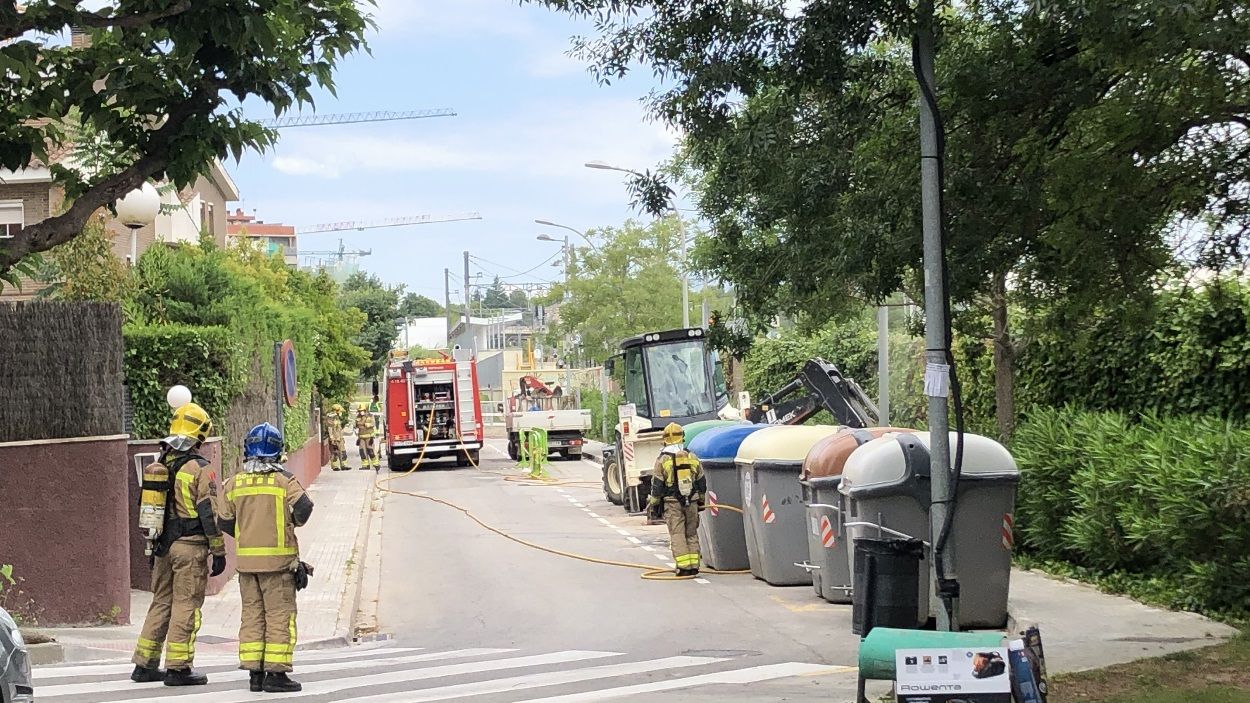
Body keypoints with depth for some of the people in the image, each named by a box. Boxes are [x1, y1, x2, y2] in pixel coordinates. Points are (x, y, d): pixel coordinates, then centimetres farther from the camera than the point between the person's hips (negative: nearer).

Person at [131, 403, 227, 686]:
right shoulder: (200, 469, -11)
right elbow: (209, 513, -13)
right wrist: (218, 552, -8)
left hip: (164, 545, 7)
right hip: (190, 546, -7)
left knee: (161, 602, 14)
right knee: (186, 605, -3)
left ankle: (145, 665, 16)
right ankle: (178, 668, -3)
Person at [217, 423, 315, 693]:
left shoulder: (235, 483, 5)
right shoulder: (284, 480, -7)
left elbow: (225, 522, 7)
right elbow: (303, 507, -19)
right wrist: (293, 522, 3)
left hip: (246, 558, 4)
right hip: (277, 558, -4)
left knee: (252, 613, 11)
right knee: (279, 614, 0)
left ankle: (254, 673, 11)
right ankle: (276, 673, -3)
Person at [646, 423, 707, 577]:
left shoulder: (662, 460, -7)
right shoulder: (692, 457, 5)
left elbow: (657, 486, -6)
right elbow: (702, 483, 12)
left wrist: (653, 505, 3)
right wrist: (700, 501, 24)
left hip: (672, 502, -3)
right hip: (692, 502, 3)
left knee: (677, 535, -2)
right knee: (692, 534, 11)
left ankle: (684, 566, -9)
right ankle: (694, 565, 9)